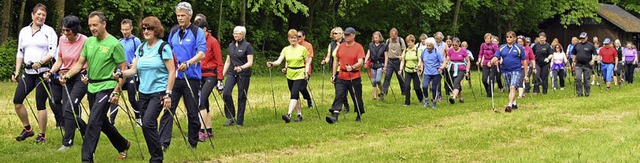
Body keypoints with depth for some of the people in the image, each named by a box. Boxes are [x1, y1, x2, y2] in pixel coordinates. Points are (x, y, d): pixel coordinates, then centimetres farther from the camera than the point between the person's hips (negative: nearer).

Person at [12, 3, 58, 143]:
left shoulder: (49, 31, 1)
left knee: (40, 104, -5)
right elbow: (20, 53, 17)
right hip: (28, 73, 5)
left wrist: (41, 62, -22)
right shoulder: (24, 31, 14)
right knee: (17, 100, -5)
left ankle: (42, 135, 4)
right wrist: (16, 71, 10)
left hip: (43, 72, -5)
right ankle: (27, 129, 11)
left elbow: (53, 51, -7)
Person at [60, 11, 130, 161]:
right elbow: (80, 63, 9)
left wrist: (117, 92, -15)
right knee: (102, 122, 18)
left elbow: (123, 69, -10)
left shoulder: (114, 44, -12)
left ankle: (86, 158, -13)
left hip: (106, 87, -8)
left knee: (94, 122, -15)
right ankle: (123, 146, 38)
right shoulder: (89, 42, 7)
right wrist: (67, 76, -8)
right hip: (92, 87, 8)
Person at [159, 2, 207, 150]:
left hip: (191, 77, -4)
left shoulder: (197, 32, -3)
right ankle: (163, 143, -8)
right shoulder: (173, 31, 12)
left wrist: (188, 63, -30)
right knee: (168, 109, -4)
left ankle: (193, 143, 16)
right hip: (173, 76, 4)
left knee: (192, 112, 4)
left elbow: (201, 53, -15)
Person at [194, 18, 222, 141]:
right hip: (200, 75, 7)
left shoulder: (213, 42, -7)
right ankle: (209, 131, 18)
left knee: (201, 101, -19)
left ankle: (202, 131, -23)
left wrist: (220, 79, -10)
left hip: (211, 75, -7)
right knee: (204, 103, 10)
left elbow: (219, 62, -7)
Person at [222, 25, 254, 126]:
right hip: (231, 73, 4)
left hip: (243, 74, -4)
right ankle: (230, 117, -2)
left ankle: (239, 121, 9)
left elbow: (250, 62, -10)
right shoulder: (231, 45, 12)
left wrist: (241, 67, -27)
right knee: (226, 93, -15)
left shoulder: (247, 46, -5)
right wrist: (222, 74, 10)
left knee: (242, 97, 0)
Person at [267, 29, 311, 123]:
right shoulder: (286, 50, 4)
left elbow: (307, 62, 3)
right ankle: (299, 114, 24)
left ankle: (289, 114, -29)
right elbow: (279, 61, -5)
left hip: (300, 75, -5)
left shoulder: (303, 49, -4)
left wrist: (306, 72, -9)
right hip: (290, 75, 5)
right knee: (295, 95, 13)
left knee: (294, 94, -18)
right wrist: (272, 64, -24)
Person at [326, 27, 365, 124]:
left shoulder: (358, 47, -7)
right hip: (341, 77, 4)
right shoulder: (341, 47, 9)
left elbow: (361, 62, -18)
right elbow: (336, 61, 18)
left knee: (357, 97, 7)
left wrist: (352, 67, -37)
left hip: (354, 78, -3)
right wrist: (333, 74, 13)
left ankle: (359, 116, 26)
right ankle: (334, 116, -16)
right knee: (338, 96, -8)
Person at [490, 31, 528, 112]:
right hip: (505, 71, 4)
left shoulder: (519, 48, 0)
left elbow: (524, 61, 2)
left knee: (512, 87, -19)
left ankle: (510, 105, -26)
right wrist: (491, 61, -27)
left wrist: (526, 75, 0)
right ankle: (514, 104, 33)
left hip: (516, 70, -4)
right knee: (510, 89, 14)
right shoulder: (502, 48, 7)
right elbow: (496, 57, -3)